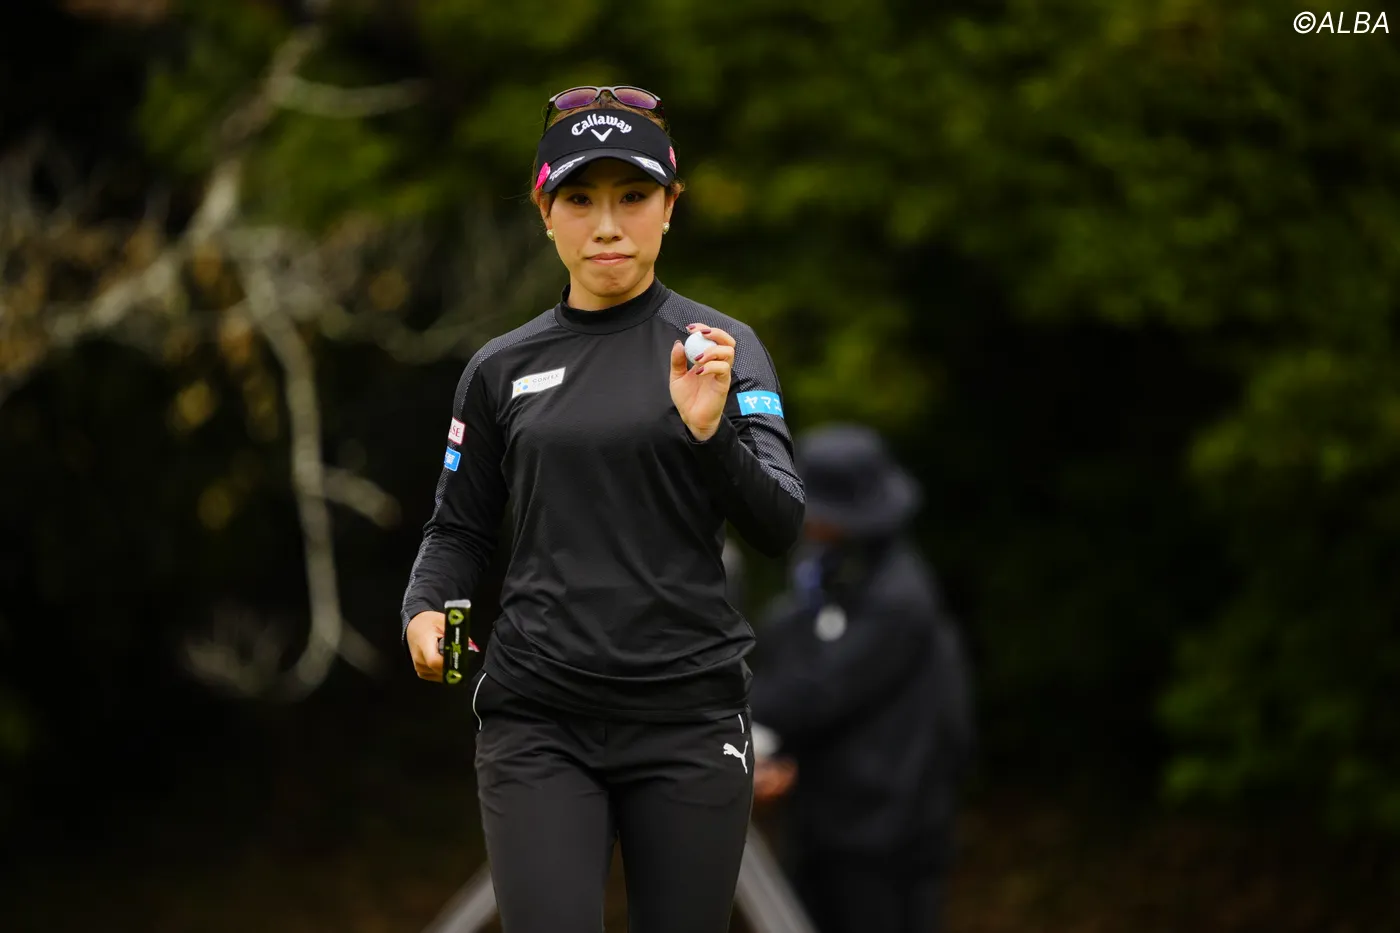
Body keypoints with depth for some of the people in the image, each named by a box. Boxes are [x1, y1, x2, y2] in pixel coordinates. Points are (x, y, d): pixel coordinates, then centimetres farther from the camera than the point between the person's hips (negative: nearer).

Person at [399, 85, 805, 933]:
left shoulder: (722, 348, 2)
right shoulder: (503, 369, 9)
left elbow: (781, 529, -7)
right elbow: (461, 527, 16)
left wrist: (710, 431, -25)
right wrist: (425, 609, -5)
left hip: (687, 713, -1)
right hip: (538, 722, 1)